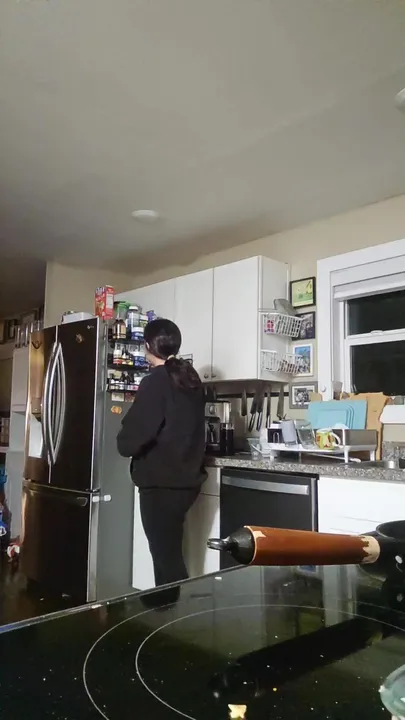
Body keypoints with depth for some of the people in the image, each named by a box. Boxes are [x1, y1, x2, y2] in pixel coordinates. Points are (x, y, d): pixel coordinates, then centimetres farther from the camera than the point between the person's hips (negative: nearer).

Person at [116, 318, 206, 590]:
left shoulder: (155, 382, -15)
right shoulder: (191, 379, 8)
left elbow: (131, 438, -18)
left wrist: (124, 443, 1)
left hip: (161, 483, -8)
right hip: (187, 479, 8)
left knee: (166, 557, 0)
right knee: (170, 552, 19)